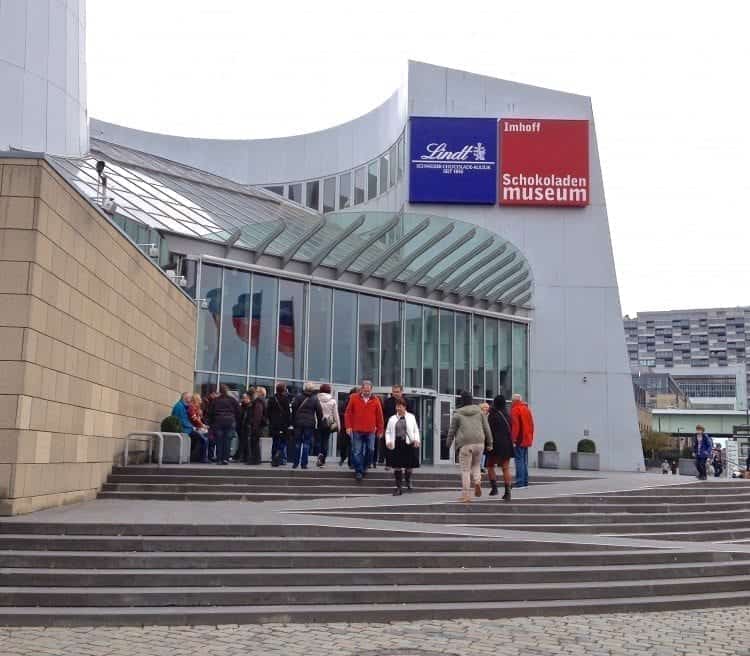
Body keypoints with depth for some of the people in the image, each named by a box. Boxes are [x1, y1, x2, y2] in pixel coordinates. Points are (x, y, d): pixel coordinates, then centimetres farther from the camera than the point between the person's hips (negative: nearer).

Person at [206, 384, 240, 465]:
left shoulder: (215, 400, 5)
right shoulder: (233, 400, 5)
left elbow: (210, 413, 8)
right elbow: (238, 412, 6)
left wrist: (211, 424, 15)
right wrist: (237, 424, 12)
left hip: (218, 422, 0)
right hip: (230, 422, 0)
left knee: (219, 441, 3)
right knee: (227, 441, 0)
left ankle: (219, 459, 1)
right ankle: (225, 459, -5)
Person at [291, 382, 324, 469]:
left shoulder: (299, 397, 0)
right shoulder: (315, 399, 0)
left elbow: (293, 408, -1)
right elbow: (319, 412, 2)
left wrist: (293, 421, 5)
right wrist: (319, 423, 11)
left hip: (298, 423, 1)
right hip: (310, 424, -1)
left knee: (297, 443, 9)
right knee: (306, 443, 2)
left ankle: (295, 463, 9)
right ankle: (304, 464, -1)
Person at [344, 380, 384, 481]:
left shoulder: (375, 400, 3)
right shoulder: (354, 398, 1)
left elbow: (379, 416, 6)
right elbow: (348, 413, 4)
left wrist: (380, 430, 6)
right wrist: (348, 426, -3)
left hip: (370, 431, 1)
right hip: (357, 431, -1)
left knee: (370, 450, 4)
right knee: (357, 452, -2)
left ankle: (364, 468, 23)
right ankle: (358, 471, 2)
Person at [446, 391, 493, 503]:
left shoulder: (457, 414, 2)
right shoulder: (479, 411, 9)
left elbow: (452, 430, 6)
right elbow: (486, 428, 9)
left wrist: (448, 444, 20)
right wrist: (489, 443, 14)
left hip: (465, 444, -3)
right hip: (479, 442, 3)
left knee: (465, 470, 2)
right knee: (475, 465, 22)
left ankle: (466, 495, -1)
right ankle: (477, 481, -6)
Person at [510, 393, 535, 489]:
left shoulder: (515, 409, -11)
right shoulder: (527, 409, 16)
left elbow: (515, 426, -19)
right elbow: (531, 425, 19)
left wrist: (513, 439, -18)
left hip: (519, 440, -8)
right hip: (527, 439, 9)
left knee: (519, 460, -8)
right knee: (525, 461, 13)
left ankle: (520, 483, -11)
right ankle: (525, 482, 16)